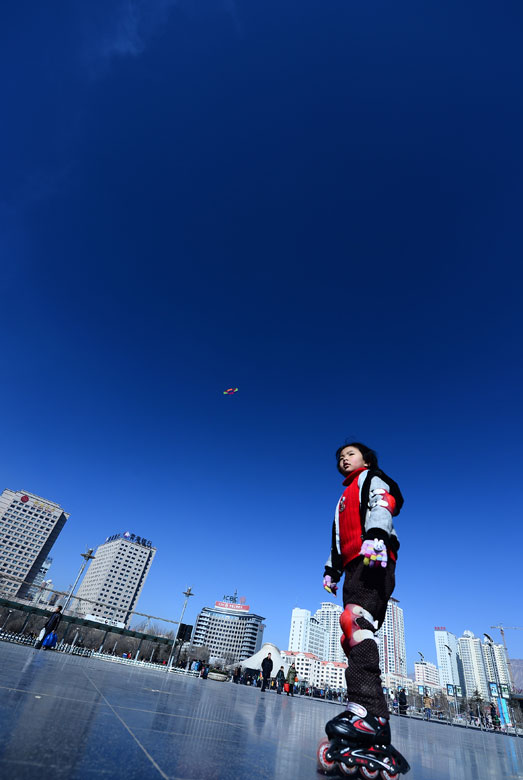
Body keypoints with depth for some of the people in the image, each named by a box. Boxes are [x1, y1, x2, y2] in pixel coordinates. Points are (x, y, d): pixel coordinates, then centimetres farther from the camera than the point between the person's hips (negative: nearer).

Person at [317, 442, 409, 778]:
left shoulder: (373, 478, 11)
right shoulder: (345, 499, 34)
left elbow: (382, 506, -10)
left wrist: (375, 536, -28)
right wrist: (331, 569, 24)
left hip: (374, 562, -8)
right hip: (354, 567, 8)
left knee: (354, 619, -29)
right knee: (352, 639, 0)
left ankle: (366, 710, -37)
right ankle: (377, 736, 2)